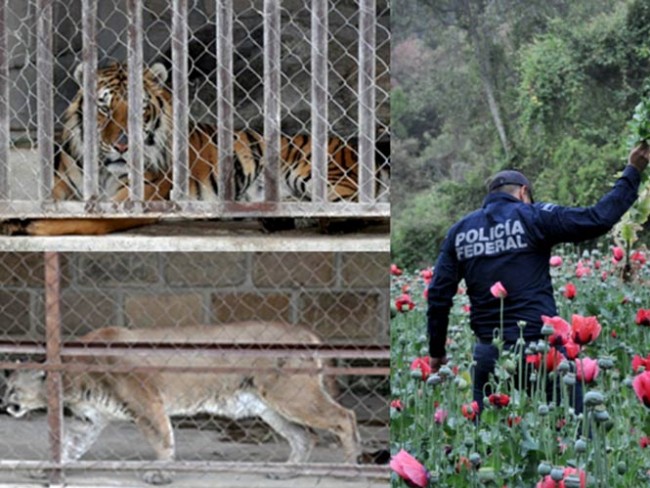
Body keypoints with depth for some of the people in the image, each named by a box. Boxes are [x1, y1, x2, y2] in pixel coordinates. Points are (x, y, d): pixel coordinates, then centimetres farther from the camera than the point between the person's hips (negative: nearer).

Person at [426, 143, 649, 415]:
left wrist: (436, 351, 19)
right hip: (540, 350, -4)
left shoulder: (459, 231, 10)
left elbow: (438, 294, 9)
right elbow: (600, 218, -7)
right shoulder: (533, 218, -2)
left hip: (488, 354, 4)